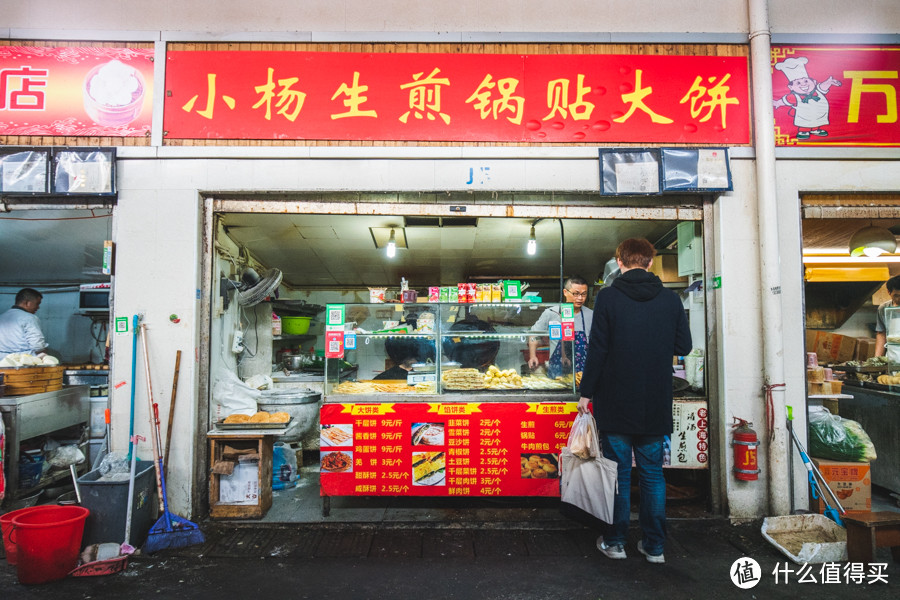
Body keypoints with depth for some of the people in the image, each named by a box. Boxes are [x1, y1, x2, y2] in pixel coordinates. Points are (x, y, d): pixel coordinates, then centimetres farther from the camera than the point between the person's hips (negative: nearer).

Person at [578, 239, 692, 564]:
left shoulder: (608, 297, -9)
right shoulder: (670, 299, 0)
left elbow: (597, 348, -11)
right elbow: (683, 346, 5)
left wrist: (586, 392, -3)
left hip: (616, 403, -2)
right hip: (656, 404, 3)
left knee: (618, 473, 9)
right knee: (652, 474, 13)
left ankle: (615, 541, 19)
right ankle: (654, 545, 21)